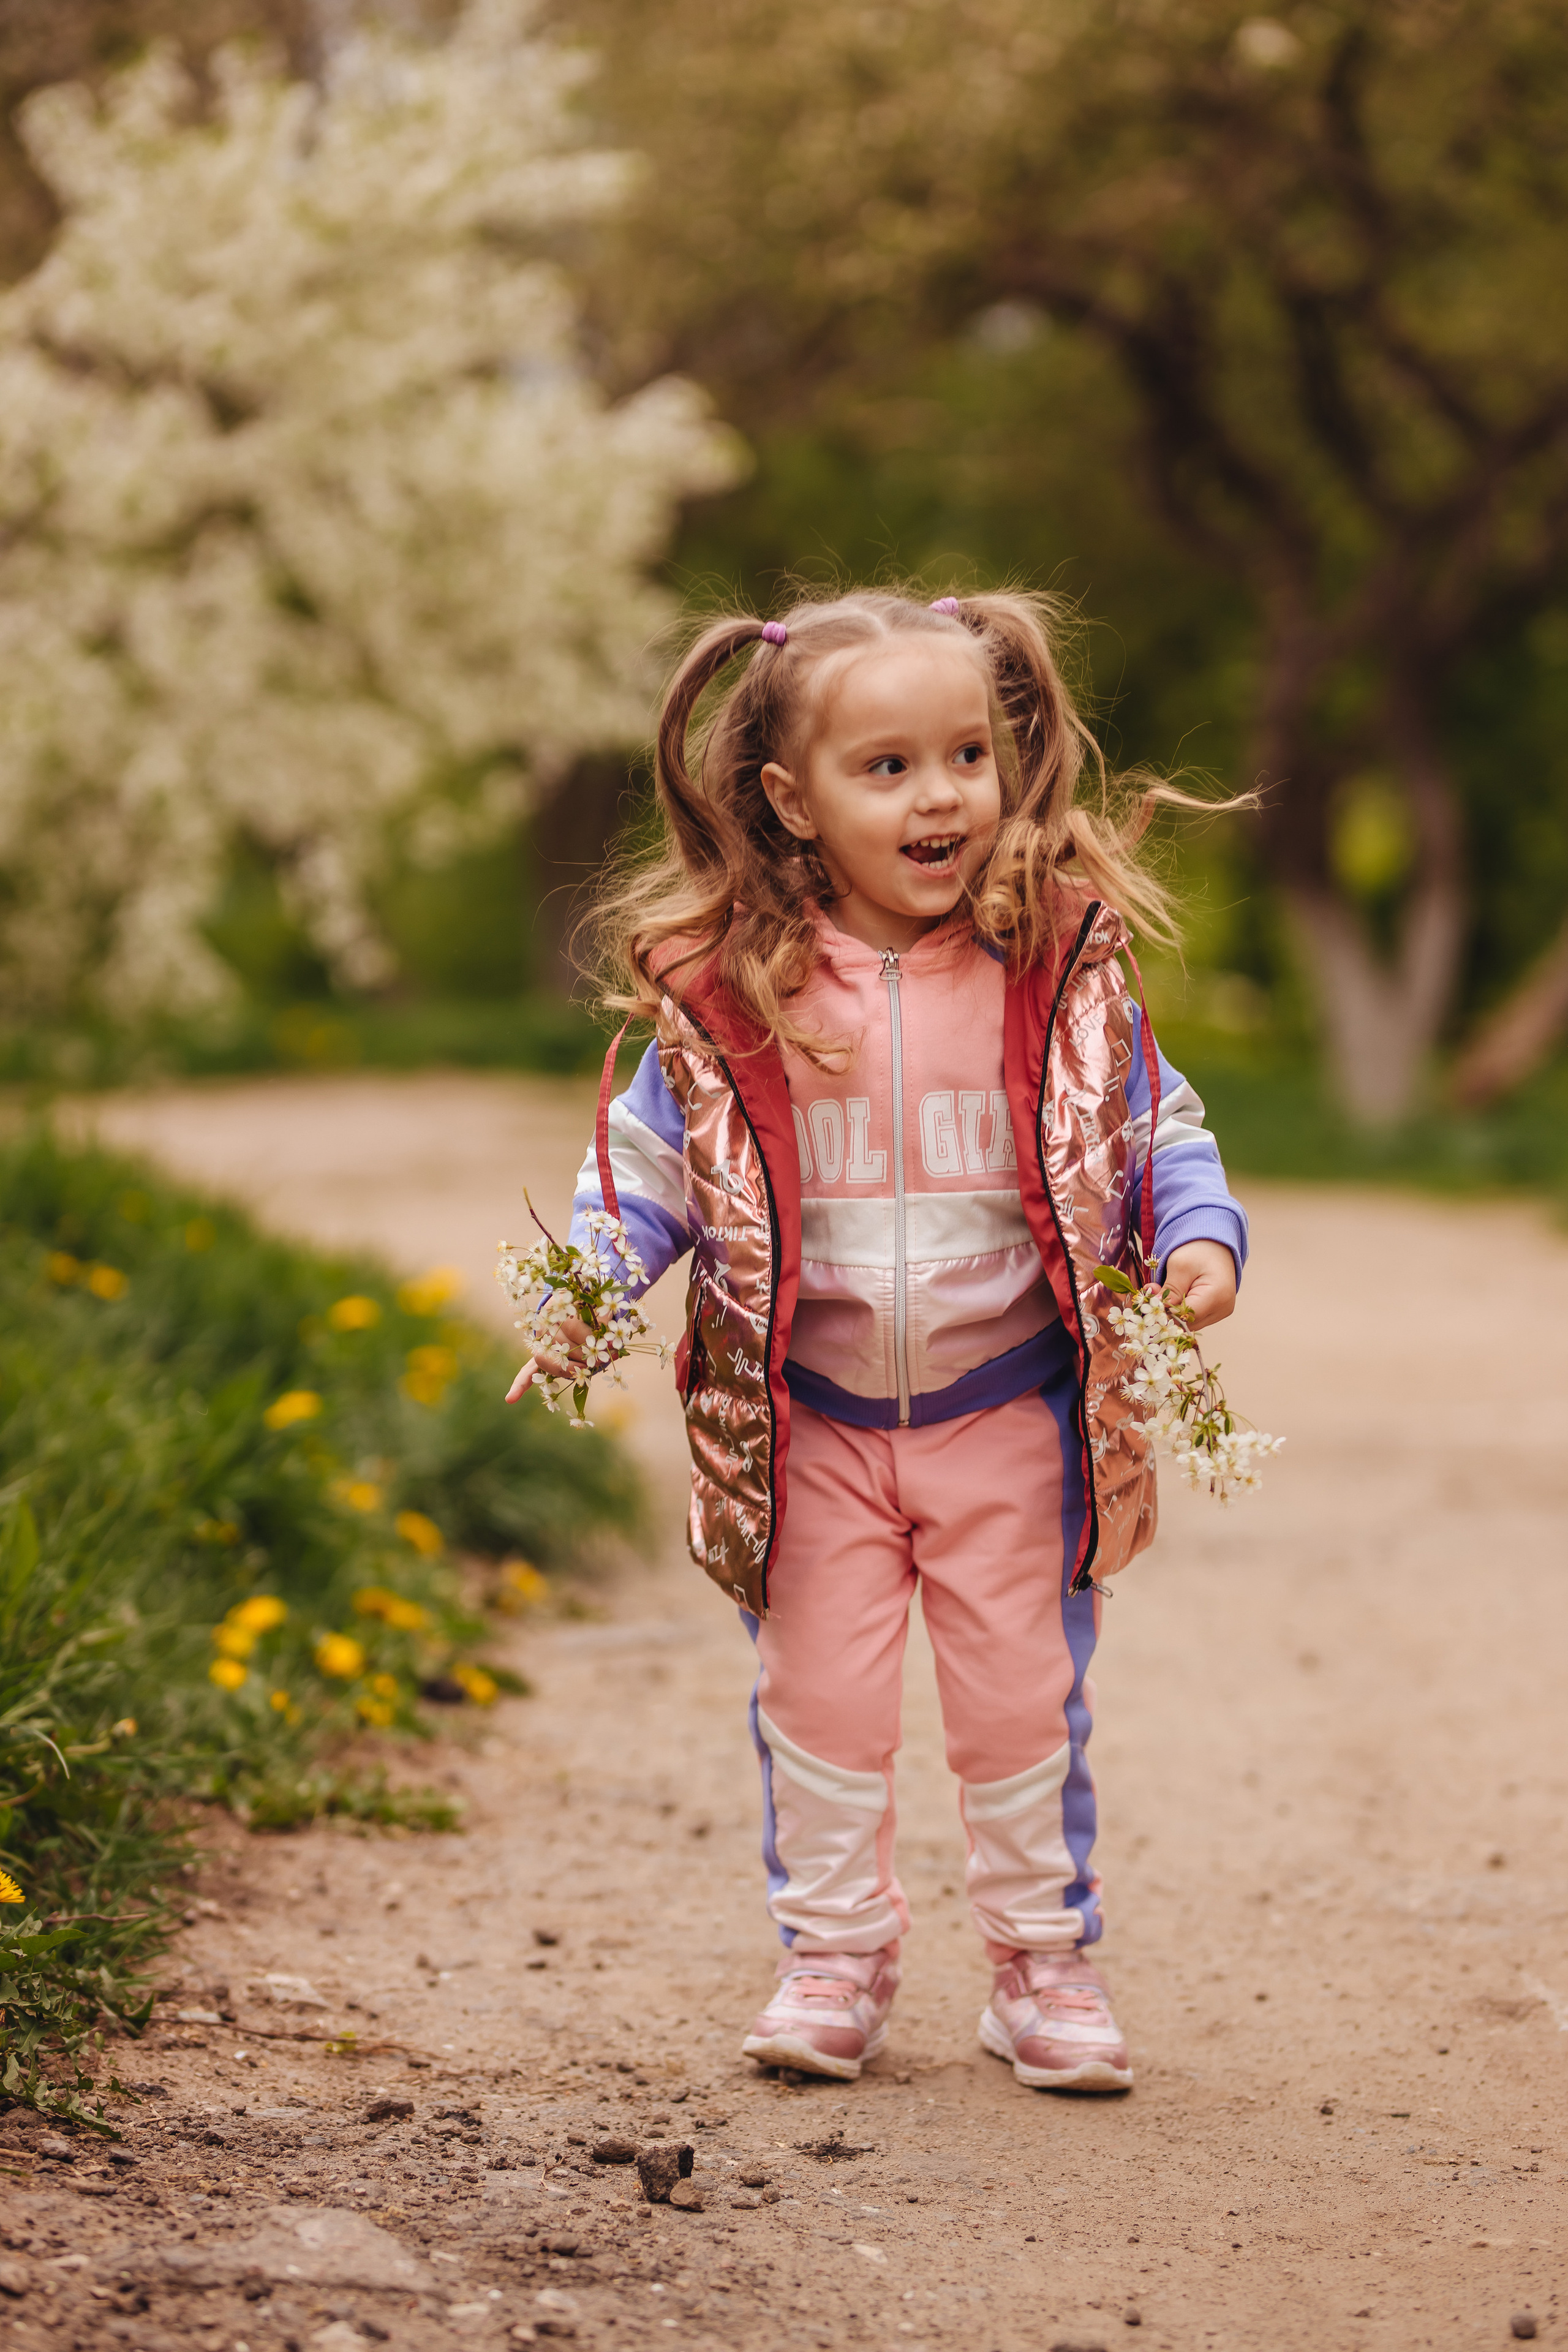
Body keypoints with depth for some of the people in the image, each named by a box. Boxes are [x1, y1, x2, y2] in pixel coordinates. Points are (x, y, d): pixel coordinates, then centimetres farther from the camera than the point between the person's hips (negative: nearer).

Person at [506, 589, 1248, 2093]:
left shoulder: (1058, 968, -6)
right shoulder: (729, 993, -8)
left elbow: (1149, 1127, 3)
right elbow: (646, 1158, 0)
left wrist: (1196, 1237, -15)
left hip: (1010, 1416, 0)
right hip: (809, 1424, 0)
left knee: (1022, 1691, 7)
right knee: (818, 1692, 6)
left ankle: (1043, 1956, 22)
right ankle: (835, 1954, 22)